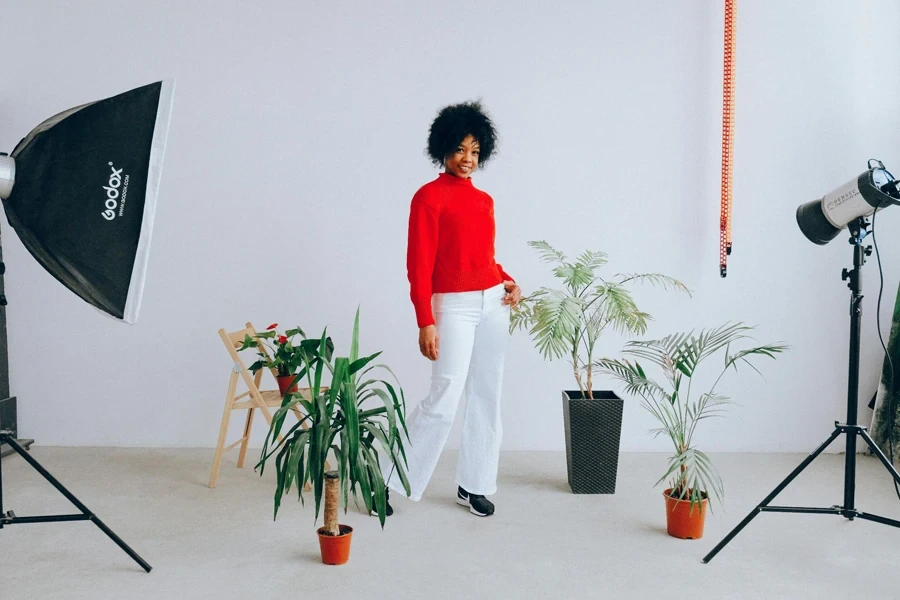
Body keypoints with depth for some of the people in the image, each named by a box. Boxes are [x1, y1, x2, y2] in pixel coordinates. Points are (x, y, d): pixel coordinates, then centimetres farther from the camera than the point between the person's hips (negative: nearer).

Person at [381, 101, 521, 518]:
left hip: (493, 304, 7)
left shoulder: (484, 200, 13)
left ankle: (473, 486, 20)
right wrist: (425, 323, -18)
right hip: (454, 306, -7)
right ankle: (391, 480, 6)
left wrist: (508, 281, 3)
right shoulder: (429, 196, -8)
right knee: (443, 400, -10)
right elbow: (419, 264, -12)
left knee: (486, 397, 9)